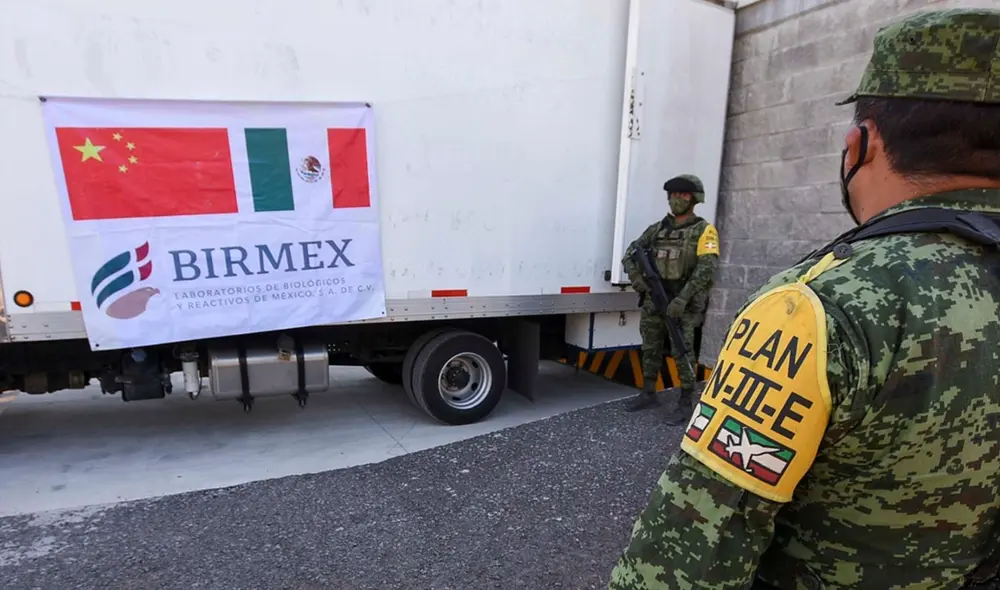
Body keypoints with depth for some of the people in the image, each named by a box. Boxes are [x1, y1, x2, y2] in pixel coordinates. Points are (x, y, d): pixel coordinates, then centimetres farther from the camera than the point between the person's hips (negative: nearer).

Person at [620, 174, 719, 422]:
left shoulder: (704, 230, -3)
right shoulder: (657, 229, 12)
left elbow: (706, 268, -15)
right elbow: (631, 252, 13)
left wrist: (682, 298, -23)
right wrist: (635, 275, -7)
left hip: (684, 304, -5)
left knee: (683, 353, -3)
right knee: (650, 349, 12)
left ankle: (685, 402, 9)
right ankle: (648, 394, 26)